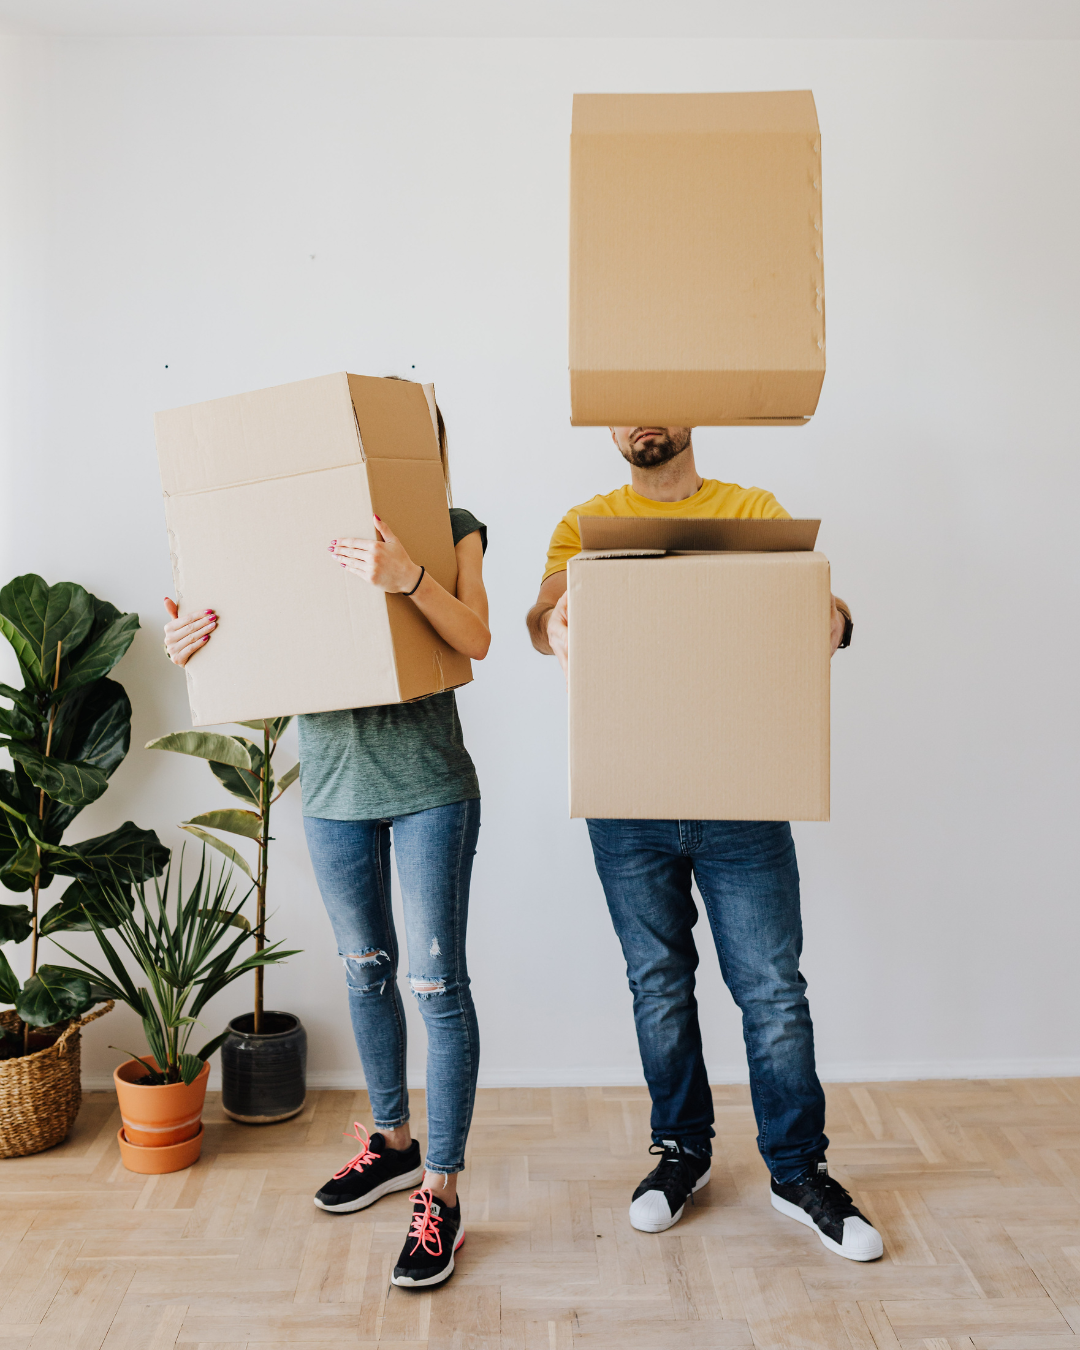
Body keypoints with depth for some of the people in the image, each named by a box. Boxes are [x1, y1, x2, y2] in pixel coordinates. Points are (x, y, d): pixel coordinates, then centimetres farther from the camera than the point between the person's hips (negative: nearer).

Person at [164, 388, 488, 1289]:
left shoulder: (450, 528, -1)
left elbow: (475, 639, -16)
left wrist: (408, 576, -34)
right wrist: (197, 647, -18)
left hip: (428, 784, -4)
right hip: (332, 784, 4)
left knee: (438, 981, -2)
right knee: (365, 971, 17)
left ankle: (441, 1194, 10)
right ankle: (393, 1144, 37)